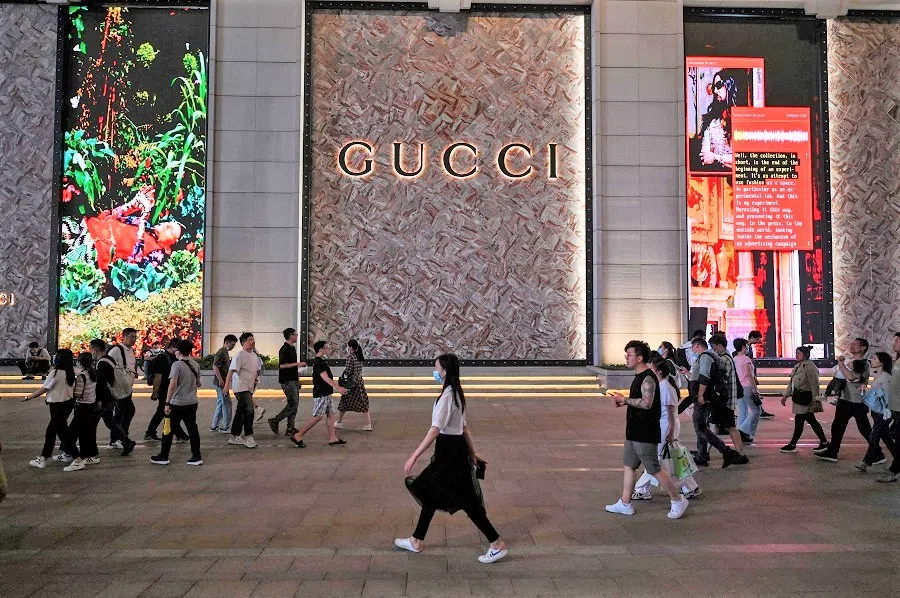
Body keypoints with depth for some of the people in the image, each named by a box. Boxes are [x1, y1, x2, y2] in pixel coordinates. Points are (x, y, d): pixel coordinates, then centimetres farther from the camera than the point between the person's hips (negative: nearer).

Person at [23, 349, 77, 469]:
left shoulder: (55, 373, -17)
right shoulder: (71, 372, 2)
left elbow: (43, 390, -14)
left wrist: (28, 397, -4)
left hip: (58, 405, -7)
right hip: (69, 403, 7)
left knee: (61, 431, 2)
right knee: (51, 430, 17)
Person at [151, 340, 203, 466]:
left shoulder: (177, 365, -14)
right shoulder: (196, 365, 6)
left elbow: (173, 384, -23)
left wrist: (167, 403, -21)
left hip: (177, 403, -6)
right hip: (192, 402, 6)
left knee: (169, 430, 7)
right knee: (193, 429, 8)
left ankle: (163, 456, 16)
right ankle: (196, 457, 8)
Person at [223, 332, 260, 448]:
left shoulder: (254, 355, 13)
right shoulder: (239, 355, -13)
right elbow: (231, 371, -20)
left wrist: (255, 381, 17)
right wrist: (227, 386, -26)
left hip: (249, 388, 9)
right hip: (241, 387, -9)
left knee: (241, 412, 13)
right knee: (249, 410, -15)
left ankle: (235, 437, 22)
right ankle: (248, 437, -10)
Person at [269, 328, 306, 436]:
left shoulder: (292, 348, 16)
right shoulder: (284, 349, -13)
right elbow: (282, 365, -21)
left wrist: (297, 375, 25)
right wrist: (298, 364, -18)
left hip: (293, 379, 10)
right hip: (287, 380, -9)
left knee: (294, 404, 7)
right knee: (293, 404, -11)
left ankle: (290, 428, 9)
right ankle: (275, 421, -1)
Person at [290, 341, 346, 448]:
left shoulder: (320, 361, 15)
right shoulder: (318, 362, -16)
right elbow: (325, 378, -24)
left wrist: (338, 387, 24)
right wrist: (338, 388, -28)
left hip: (326, 393, 10)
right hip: (321, 394, -10)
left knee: (330, 415, 9)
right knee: (318, 417, -8)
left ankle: (332, 439, 12)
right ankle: (298, 436, -3)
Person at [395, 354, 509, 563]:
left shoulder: (446, 396, -21)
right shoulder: (456, 393, 9)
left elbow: (435, 430, -28)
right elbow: (465, 427, 14)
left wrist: (414, 457, -28)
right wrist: (472, 453, 19)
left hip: (449, 450, -10)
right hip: (456, 447, 10)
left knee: (466, 500, -1)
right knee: (430, 492, 17)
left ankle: (497, 545, 9)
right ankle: (416, 541, 29)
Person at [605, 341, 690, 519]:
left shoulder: (647, 378, -19)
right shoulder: (640, 376, 13)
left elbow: (647, 403, -29)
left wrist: (624, 400, -20)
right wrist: (624, 401, 9)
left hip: (645, 434, -10)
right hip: (635, 431, 10)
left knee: (655, 469, -2)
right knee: (628, 465, 13)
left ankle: (678, 500, 13)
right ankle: (625, 504, 20)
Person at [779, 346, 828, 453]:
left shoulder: (810, 367, -17)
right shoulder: (798, 366, 12)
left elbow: (814, 385, -19)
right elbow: (792, 382, 18)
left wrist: (815, 400, -21)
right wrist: (785, 395, 16)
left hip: (805, 398, -10)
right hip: (798, 396, 10)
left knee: (799, 420, -2)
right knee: (811, 420, 14)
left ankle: (792, 445, 6)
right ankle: (824, 442, 22)